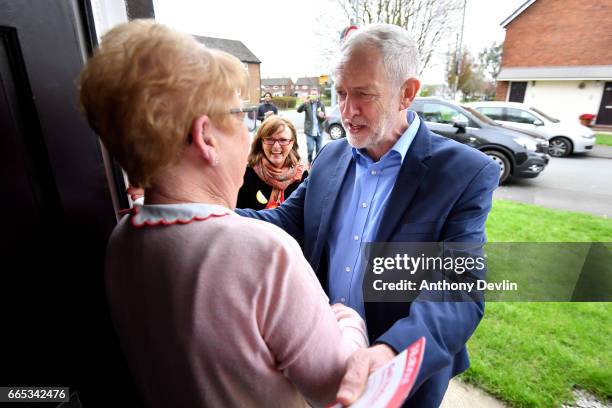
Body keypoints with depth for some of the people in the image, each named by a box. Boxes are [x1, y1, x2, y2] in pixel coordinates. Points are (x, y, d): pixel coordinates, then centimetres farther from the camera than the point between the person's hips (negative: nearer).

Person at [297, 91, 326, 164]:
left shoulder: (321, 105, 5)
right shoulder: (307, 104, 0)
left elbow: (323, 119, 5)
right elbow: (299, 110, -17)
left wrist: (322, 116, -19)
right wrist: (305, 103, -35)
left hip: (319, 131, 2)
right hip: (310, 131, -2)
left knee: (319, 150, 7)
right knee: (310, 149, -6)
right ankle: (310, 162, 19)